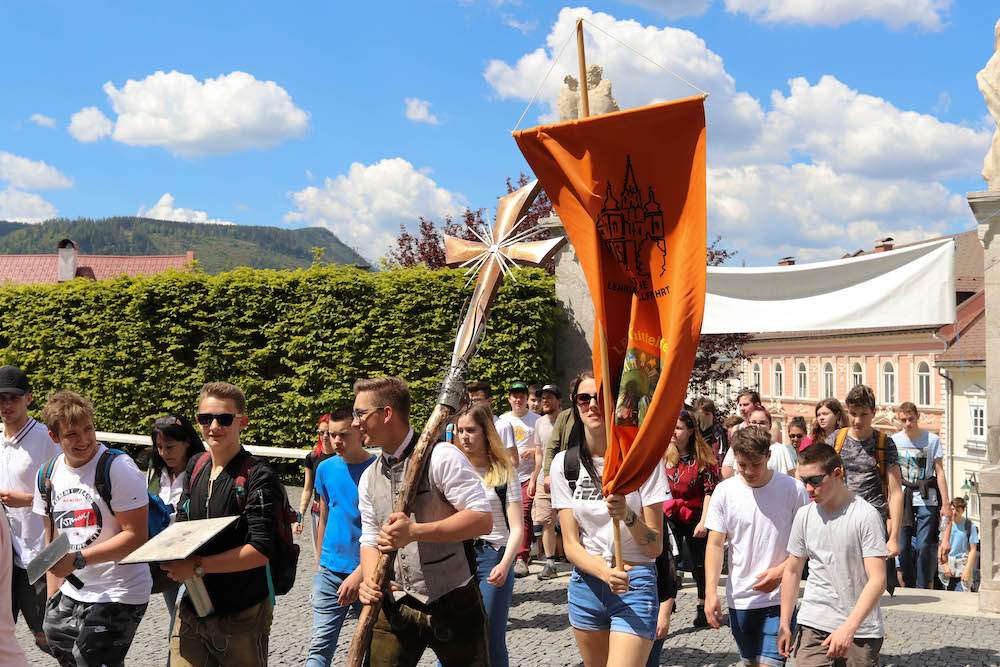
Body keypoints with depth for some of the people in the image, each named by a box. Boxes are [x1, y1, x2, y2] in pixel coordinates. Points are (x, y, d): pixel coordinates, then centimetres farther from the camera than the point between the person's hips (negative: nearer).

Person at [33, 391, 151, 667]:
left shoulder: (117, 468, -13)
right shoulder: (47, 476, 8)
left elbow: (136, 535, -16)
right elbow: (52, 541, 17)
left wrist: (78, 559, -20)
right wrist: (52, 596, 13)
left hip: (119, 594, -7)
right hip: (71, 593, 7)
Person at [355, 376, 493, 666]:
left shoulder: (441, 457, -11)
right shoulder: (369, 477, 11)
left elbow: (483, 519, -17)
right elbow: (369, 540, 14)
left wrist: (414, 532, -24)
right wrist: (370, 580, -8)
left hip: (452, 605, -5)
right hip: (395, 607, 5)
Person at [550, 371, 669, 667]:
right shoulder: (564, 463, 2)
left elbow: (655, 547, -6)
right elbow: (571, 545, -2)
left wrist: (627, 515, -26)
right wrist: (606, 572, -22)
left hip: (635, 584, -4)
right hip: (586, 584, 4)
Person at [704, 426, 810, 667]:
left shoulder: (793, 489, -7)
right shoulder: (724, 491, -2)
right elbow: (715, 544, 0)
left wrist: (782, 571, -16)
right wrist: (711, 591, -10)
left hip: (778, 599, -3)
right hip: (739, 599, 3)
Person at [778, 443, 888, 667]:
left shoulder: (866, 516, -11)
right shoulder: (804, 515, 5)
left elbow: (877, 580, -16)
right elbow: (792, 571, 15)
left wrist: (848, 628, -24)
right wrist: (784, 625, 12)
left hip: (861, 631, -3)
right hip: (813, 626, 3)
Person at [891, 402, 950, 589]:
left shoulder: (932, 439, 1)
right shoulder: (893, 441, 6)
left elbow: (940, 473, 1)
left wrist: (946, 503, -3)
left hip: (927, 501, -2)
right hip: (902, 500, 2)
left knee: (924, 546, -6)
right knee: (903, 546, 1)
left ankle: (923, 589, 5)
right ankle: (909, 586, 16)